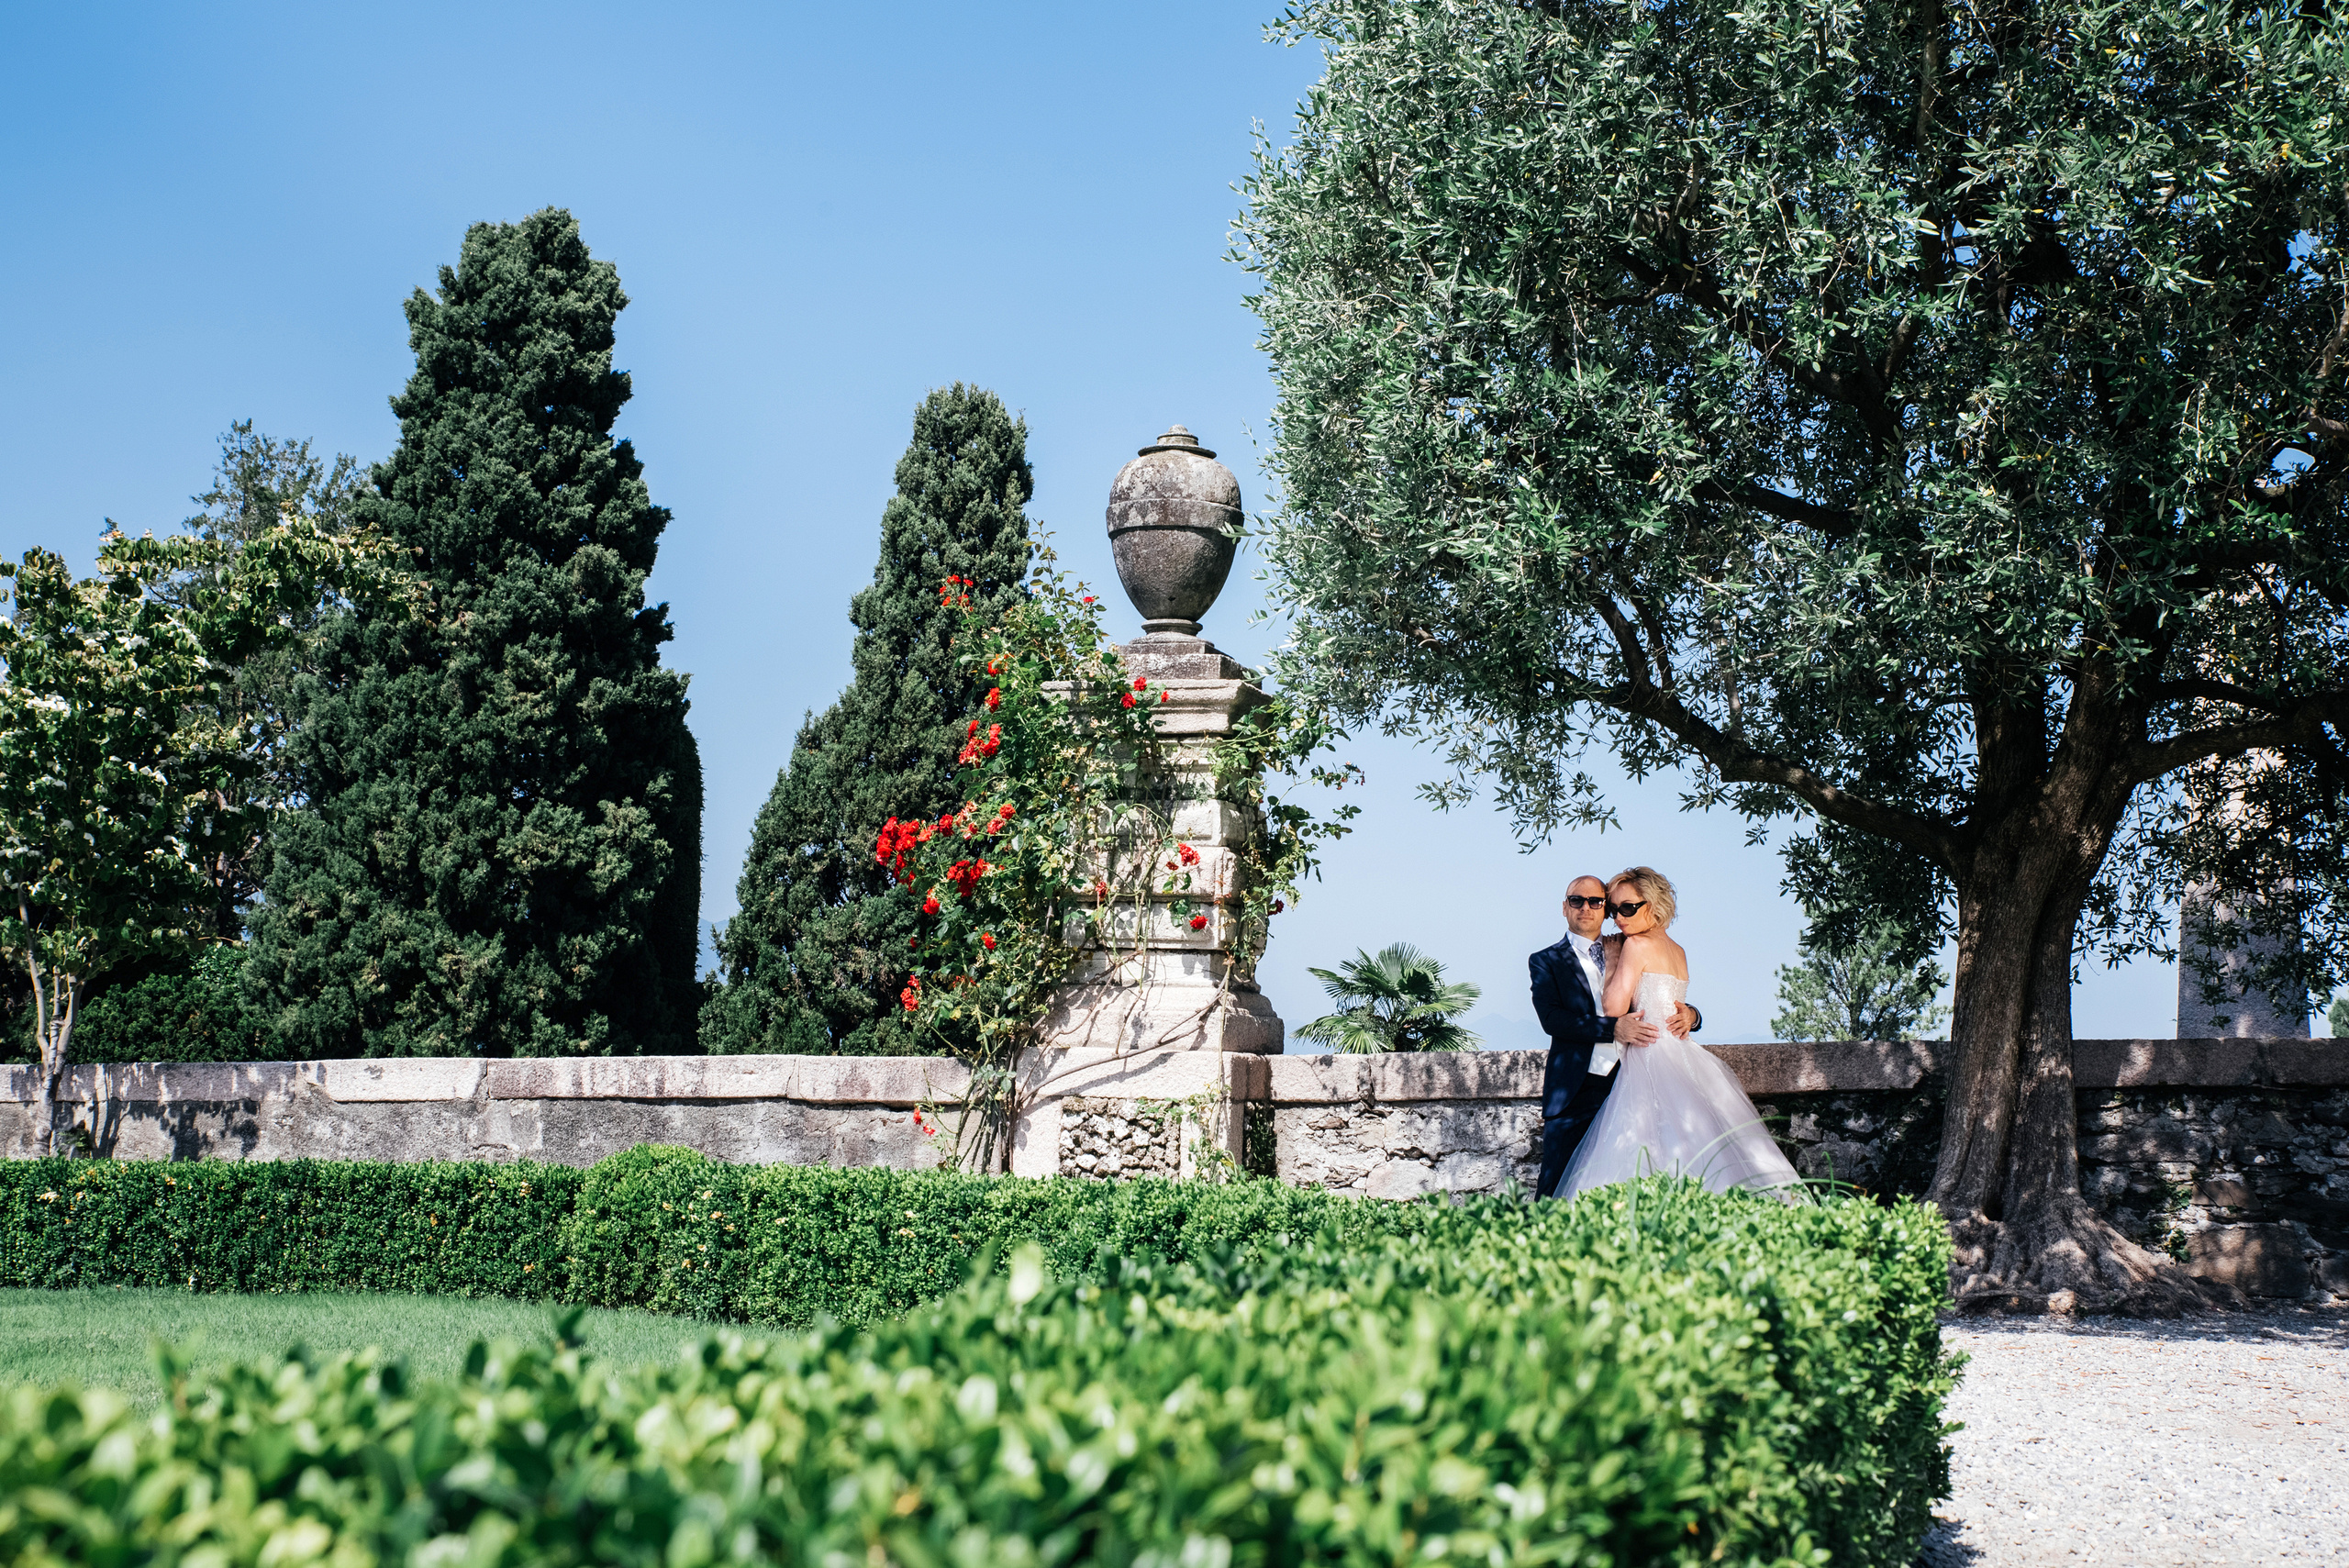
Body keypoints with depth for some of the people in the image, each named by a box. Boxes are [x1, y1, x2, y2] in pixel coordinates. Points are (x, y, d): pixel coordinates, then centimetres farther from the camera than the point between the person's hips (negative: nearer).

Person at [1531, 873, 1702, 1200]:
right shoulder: (1546, 961, 8)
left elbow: (1661, 1009, 21)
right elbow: (1552, 1019, -9)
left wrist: (1689, 1015, -4)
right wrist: (1614, 1029, -20)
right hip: (1576, 1095, -3)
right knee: (1556, 1192, -8)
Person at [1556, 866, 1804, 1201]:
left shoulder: (1637, 944, -5)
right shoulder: (1679, 951, 20)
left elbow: (1614, 1006, -6)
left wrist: (1614, 957, 4)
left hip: (1654, 1058, -9)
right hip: (1684, 1057, 9)